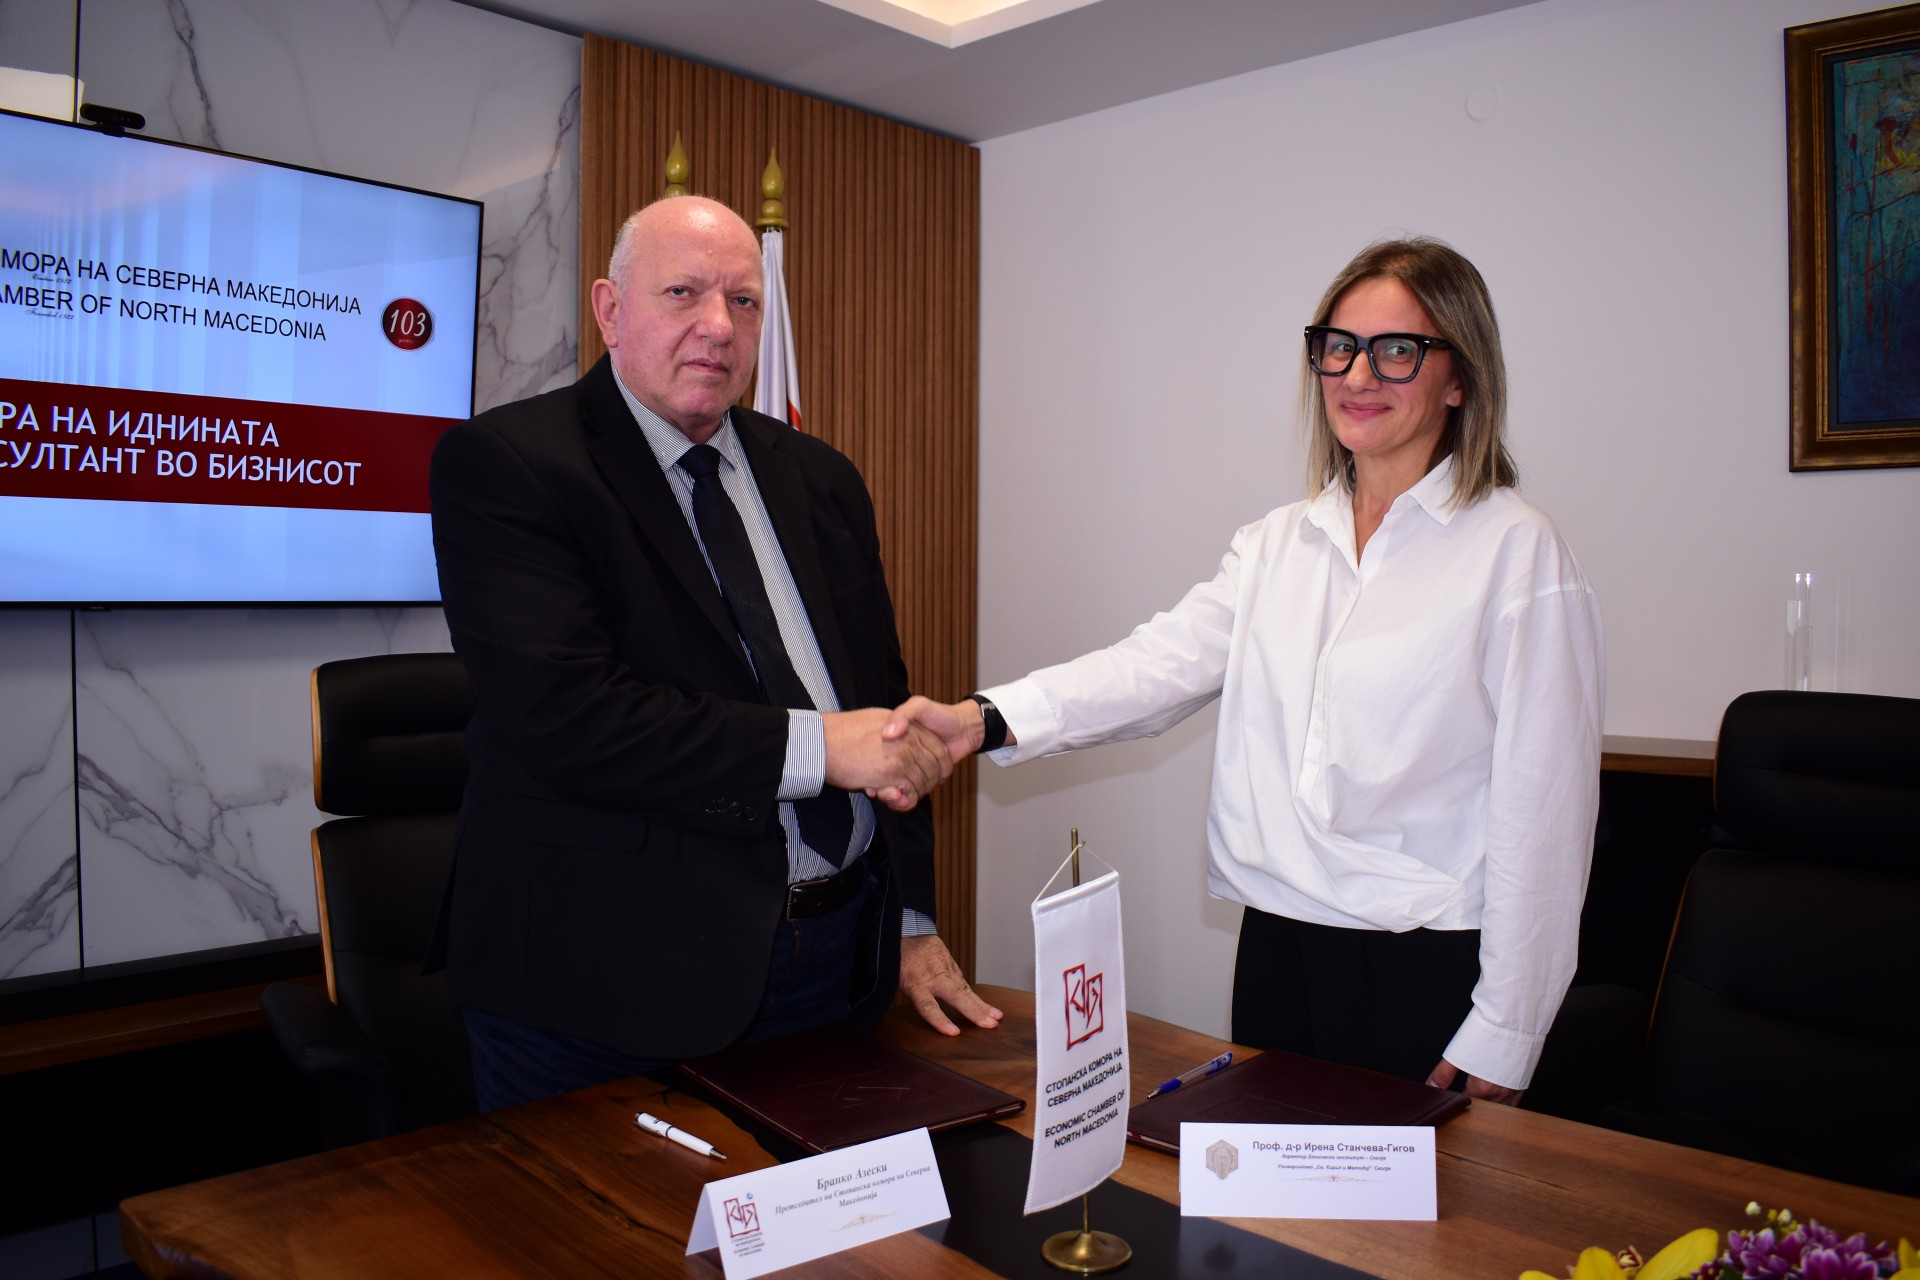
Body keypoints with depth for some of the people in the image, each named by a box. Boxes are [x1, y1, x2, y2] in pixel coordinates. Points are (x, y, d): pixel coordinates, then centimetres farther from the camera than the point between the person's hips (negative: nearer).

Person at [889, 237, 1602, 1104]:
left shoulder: (1517, 552, -7)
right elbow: (1163, 664, -6)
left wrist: (1499, 1040, -9)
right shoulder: (1275, 545, 9)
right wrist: (987, 720, -22)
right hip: (1275, 947, 5)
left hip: (1432, 968, -4)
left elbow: (1541, 812, -9)